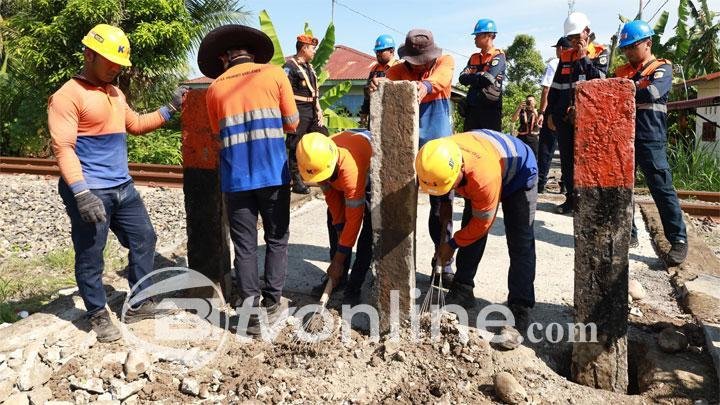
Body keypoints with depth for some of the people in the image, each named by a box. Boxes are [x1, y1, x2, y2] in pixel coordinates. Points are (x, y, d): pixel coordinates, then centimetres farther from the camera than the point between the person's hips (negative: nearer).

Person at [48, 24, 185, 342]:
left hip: (123, 187, 9)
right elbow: (63, 148, -18)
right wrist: (81, 192, -26)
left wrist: (170, 109, 16)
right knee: (90, 256, 3)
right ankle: (98, 315, 21)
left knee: (144, 239, 13)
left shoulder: (116, 93, 14)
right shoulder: (68, 95, -11)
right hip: (90, 191, -8)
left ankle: (138, 304, 26)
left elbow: (136, 125, 28)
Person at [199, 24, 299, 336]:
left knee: (245, 247, 7)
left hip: (235, 178, 1)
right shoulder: (274, 73, 3)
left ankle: (253, 314, 10)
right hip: (273, 173, -1)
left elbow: (219, 134, 15)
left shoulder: (214, 88, 8)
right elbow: (292, 123, 5)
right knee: (276, 240, 14)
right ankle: (271, 303, 19)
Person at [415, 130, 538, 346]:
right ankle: (463, 291, 12)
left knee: (520, 243, -14)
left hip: (519, 172, -6)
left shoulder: (483, 176, -46)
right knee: (470, 230, 1)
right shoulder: (438, 158, -29)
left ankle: (520, 310, -11)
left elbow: (482, 222, -27)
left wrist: (453, 244, -15)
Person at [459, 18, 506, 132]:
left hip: (490, 108, -6)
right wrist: (481, 76, -9)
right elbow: (462, 78, 3)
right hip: (472, 107, 6)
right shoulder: (474, 57, 16)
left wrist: (472, 77, -3)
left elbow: (489, 78, -18)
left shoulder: (498, 56, -3)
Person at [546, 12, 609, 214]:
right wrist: (550, 113, 11)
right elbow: (555, 86, 16)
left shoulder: (600, 52, 4)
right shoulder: (565, 56, 15)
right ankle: (571, 198, 15)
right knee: (567, 158, 6)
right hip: (564, 115, 4)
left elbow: (599, 79, -13)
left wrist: (584, 57, -10)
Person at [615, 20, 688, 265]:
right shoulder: (621, 72, 17)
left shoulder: (662, 68, 0)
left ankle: (678, 240, 3)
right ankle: (628, 234, 20)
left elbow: (652, 93, -20)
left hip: (650, 140, -5)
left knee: (662, 189, -5)